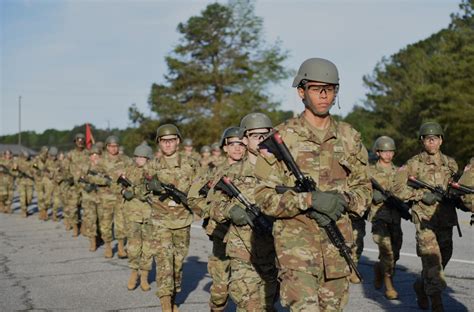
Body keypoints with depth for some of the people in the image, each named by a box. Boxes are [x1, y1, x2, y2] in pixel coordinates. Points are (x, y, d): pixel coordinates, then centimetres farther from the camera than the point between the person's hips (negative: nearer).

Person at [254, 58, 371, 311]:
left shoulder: (349, 137, 9)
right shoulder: (281, 138, -2)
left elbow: (364, 188, 15)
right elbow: (265, 196, -6)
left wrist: (344, 199, -8)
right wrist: (309, 199, -20)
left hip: (338, 243, 4)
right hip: (296, 242, -4)